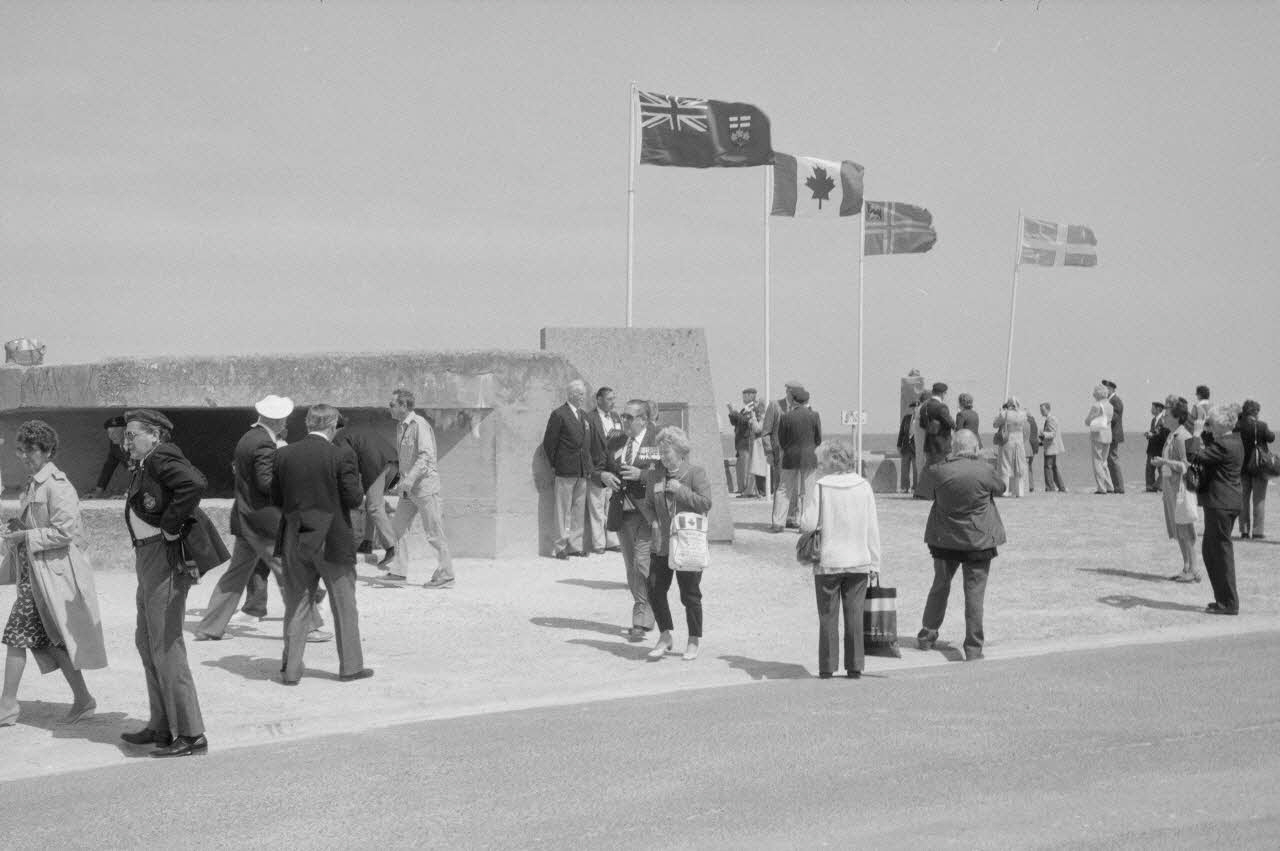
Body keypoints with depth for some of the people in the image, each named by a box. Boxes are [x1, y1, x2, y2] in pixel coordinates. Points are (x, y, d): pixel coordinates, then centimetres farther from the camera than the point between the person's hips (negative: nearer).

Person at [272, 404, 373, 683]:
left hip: (295, 541, 3)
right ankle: (350, 666, 18)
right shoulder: (341, 456, -12)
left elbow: (276, 499, 4)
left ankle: (291, 669, 12)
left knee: (297, 605, 11)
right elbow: (354, 499, -12)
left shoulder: (284, 455, -1)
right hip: (333, 541, -3)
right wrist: (361, 490, 9)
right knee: (344, 606, 10)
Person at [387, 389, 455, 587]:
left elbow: (426, 456, -24)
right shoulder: (400, 427, 12)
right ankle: (399, 570, 16)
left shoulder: (420, 425, -15)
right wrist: (401, 482, 19)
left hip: (425, 485, -9)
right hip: (408, 488, 9)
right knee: (398, 528, 8)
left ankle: (445, 576, 2)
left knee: (434, 533, -4)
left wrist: (409, 479, -31)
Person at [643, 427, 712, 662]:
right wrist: (654, 522, 0)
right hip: (661, 544, 4)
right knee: (655, 590, 0)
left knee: (690, 595, 2)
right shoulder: (654, 474, 8)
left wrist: (680, 490, -18)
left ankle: (694, 641, 17)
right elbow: (648, 504, 18)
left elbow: (705, 503, -14)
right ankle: (665, 636, 16)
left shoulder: (696, 473, -5)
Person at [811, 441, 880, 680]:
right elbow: (872, 528, 2)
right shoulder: (864, 487, -2)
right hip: (858, 561, 2)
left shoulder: (820, 487, -8)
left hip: (828, 561, -2)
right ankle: (854, 667, 10)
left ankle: (827, 667, 8)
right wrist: (874, 563, 7)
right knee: (855, 615, 8)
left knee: (828, 616, 7)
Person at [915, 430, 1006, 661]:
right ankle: (973, 648, 2)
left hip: (944, 540, 3)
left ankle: (927, 636, 29)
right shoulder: (984, 471, -15)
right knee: (975, 593, 2)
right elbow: (1000, 488, 4)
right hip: (978, 541, -3)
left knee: (940, 587, 21)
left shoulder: (939, 472, -11)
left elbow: (923, 483, 10)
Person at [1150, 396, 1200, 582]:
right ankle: (1186, 569, 19)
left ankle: (1193, 570, -1)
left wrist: (1165, 461, -24)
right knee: (1178, 532, 12)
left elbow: (1185, 465, -19)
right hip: (1170, 487, 10)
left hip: (1181, 487, -10)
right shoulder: (1171, 435, 13)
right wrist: (1160, 463, 9)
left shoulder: (1182, 437, -15)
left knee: (1185, 529, -5)